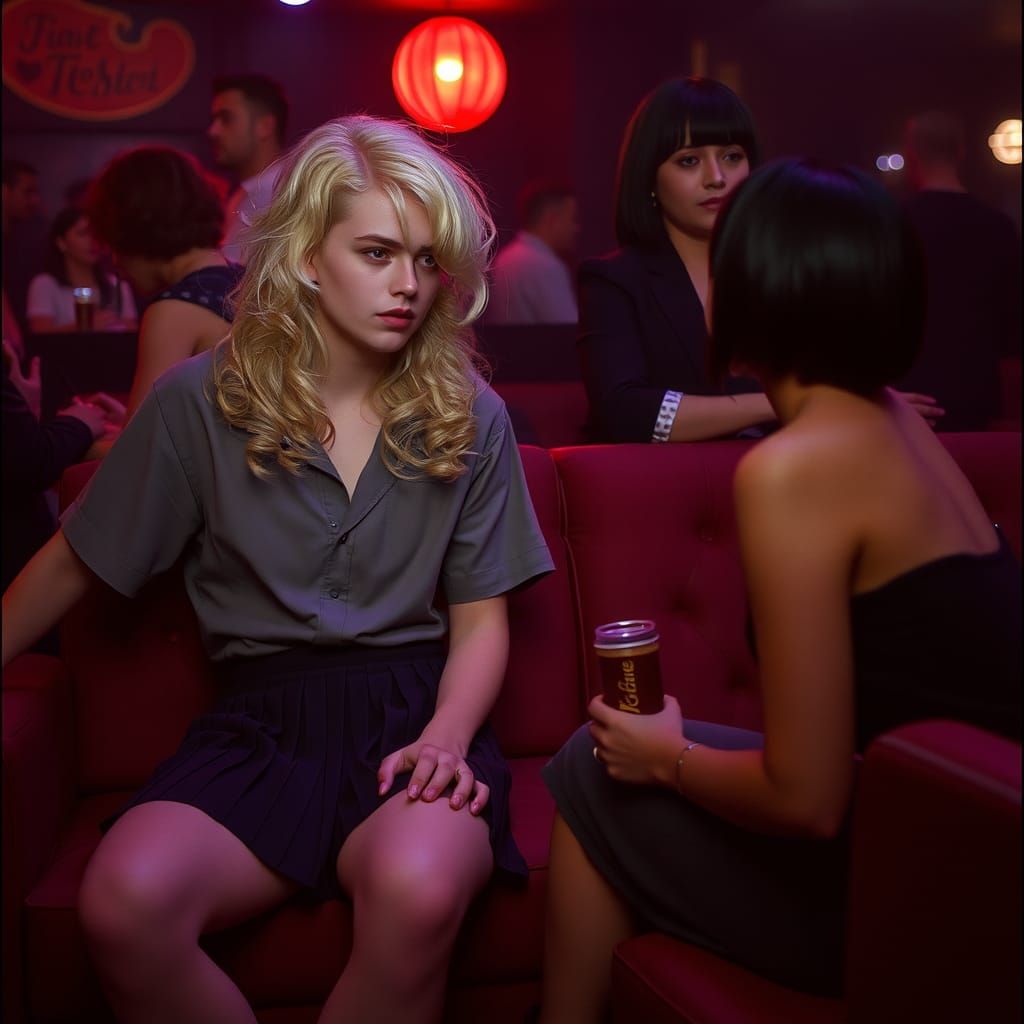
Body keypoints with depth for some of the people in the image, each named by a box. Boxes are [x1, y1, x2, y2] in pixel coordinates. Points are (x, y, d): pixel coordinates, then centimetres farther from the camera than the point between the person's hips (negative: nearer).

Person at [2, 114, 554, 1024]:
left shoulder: (468, 415, 7)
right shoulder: (201, 401, 2)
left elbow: (480, 616, 8)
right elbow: (74, 565, 13)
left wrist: (446, 737, -10)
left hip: (413, 710, 0)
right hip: (259, 721, 0)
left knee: (418, 893, -36)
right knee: (124, 901, -32)